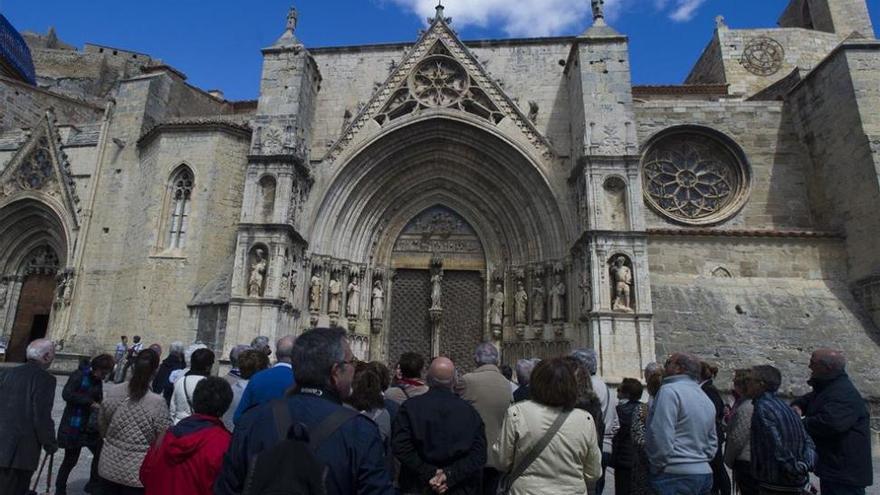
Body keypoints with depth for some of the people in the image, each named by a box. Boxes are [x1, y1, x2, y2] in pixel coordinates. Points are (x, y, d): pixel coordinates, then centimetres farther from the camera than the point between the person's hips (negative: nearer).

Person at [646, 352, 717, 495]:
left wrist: (657, 466, -8)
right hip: (704, 472, 9)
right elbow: (712, 442, 21)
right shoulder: (707, 399, 16)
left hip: (676, 475, -9)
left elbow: (661, 437, -20)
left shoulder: (670, 390, -13)